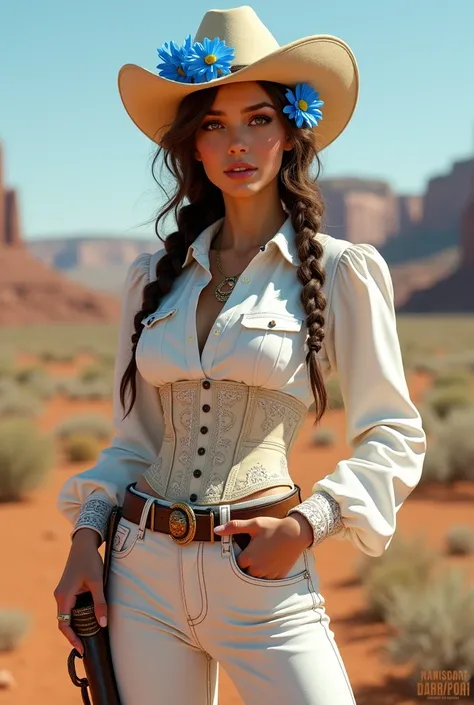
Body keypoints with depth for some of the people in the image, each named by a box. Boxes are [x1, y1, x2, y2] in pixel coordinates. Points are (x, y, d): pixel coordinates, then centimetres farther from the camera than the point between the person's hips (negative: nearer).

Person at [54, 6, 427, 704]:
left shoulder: (341, 272, -2)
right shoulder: (153, 277, 9)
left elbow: (394, 436, 0)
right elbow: (136, 437, 14)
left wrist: (307, 524, -13)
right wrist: (85, 537, 1)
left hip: (262, 574, -3)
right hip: (143, 570, 4)